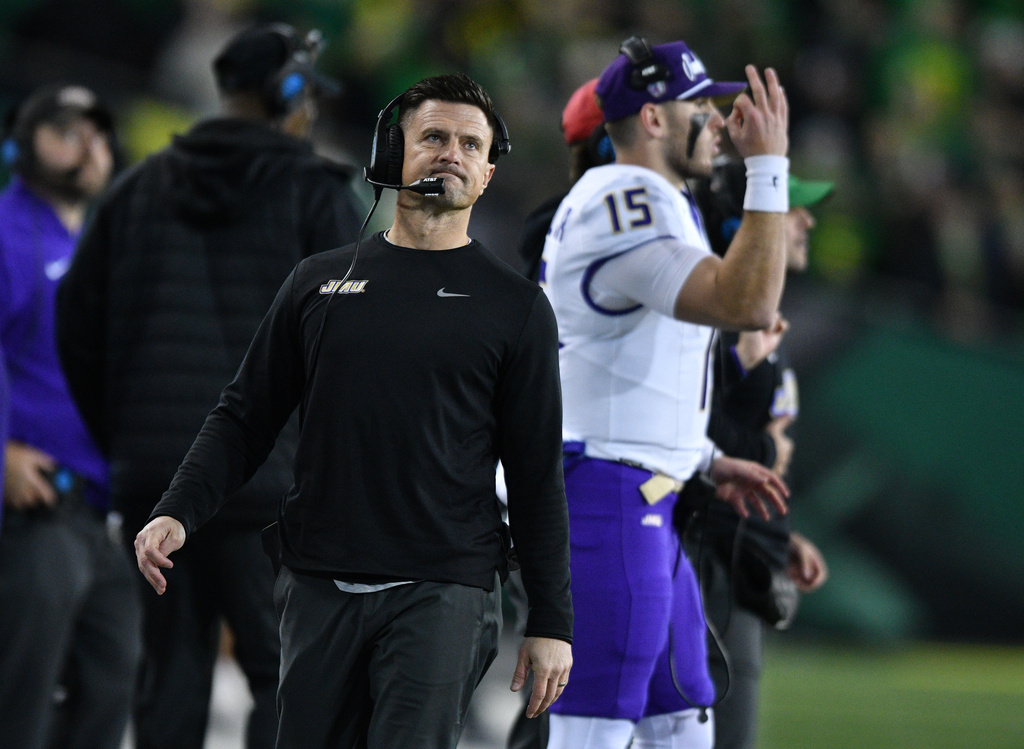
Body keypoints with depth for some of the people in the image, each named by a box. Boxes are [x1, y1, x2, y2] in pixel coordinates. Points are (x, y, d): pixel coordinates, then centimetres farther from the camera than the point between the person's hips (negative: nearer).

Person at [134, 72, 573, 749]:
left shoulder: (515, 305, 5)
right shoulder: (320, 281, 12)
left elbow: (537, 476, 4)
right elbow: (247, 416, 13)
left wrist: (551, 624, 0)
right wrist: (177, 513, -3)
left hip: (442, 593, -3)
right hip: (319, 590, 3)